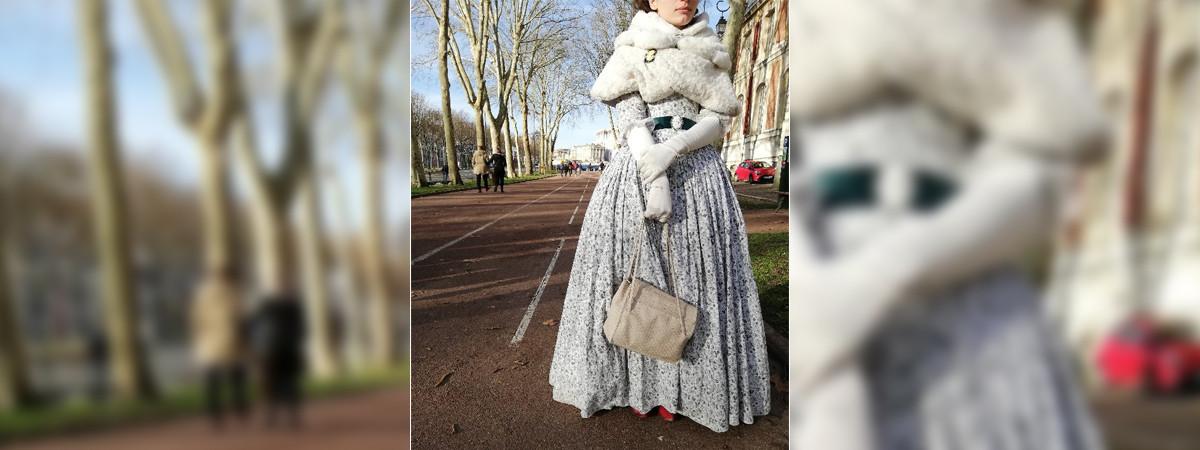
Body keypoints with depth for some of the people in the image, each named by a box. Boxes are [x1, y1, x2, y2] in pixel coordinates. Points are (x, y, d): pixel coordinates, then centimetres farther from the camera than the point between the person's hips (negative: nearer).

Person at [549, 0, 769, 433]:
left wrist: (670, 152, -16)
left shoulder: (709, 52, 12)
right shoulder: (630, 51, 5)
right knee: (639, 273, -1)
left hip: (698, 175, 3)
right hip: (638, 175, -2)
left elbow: (718, 119, 2)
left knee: (695, 277, 1)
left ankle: (679, 383, 13)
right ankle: (641, 382, 12)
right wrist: (656, 180, -19)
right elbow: (631, 122, -6)